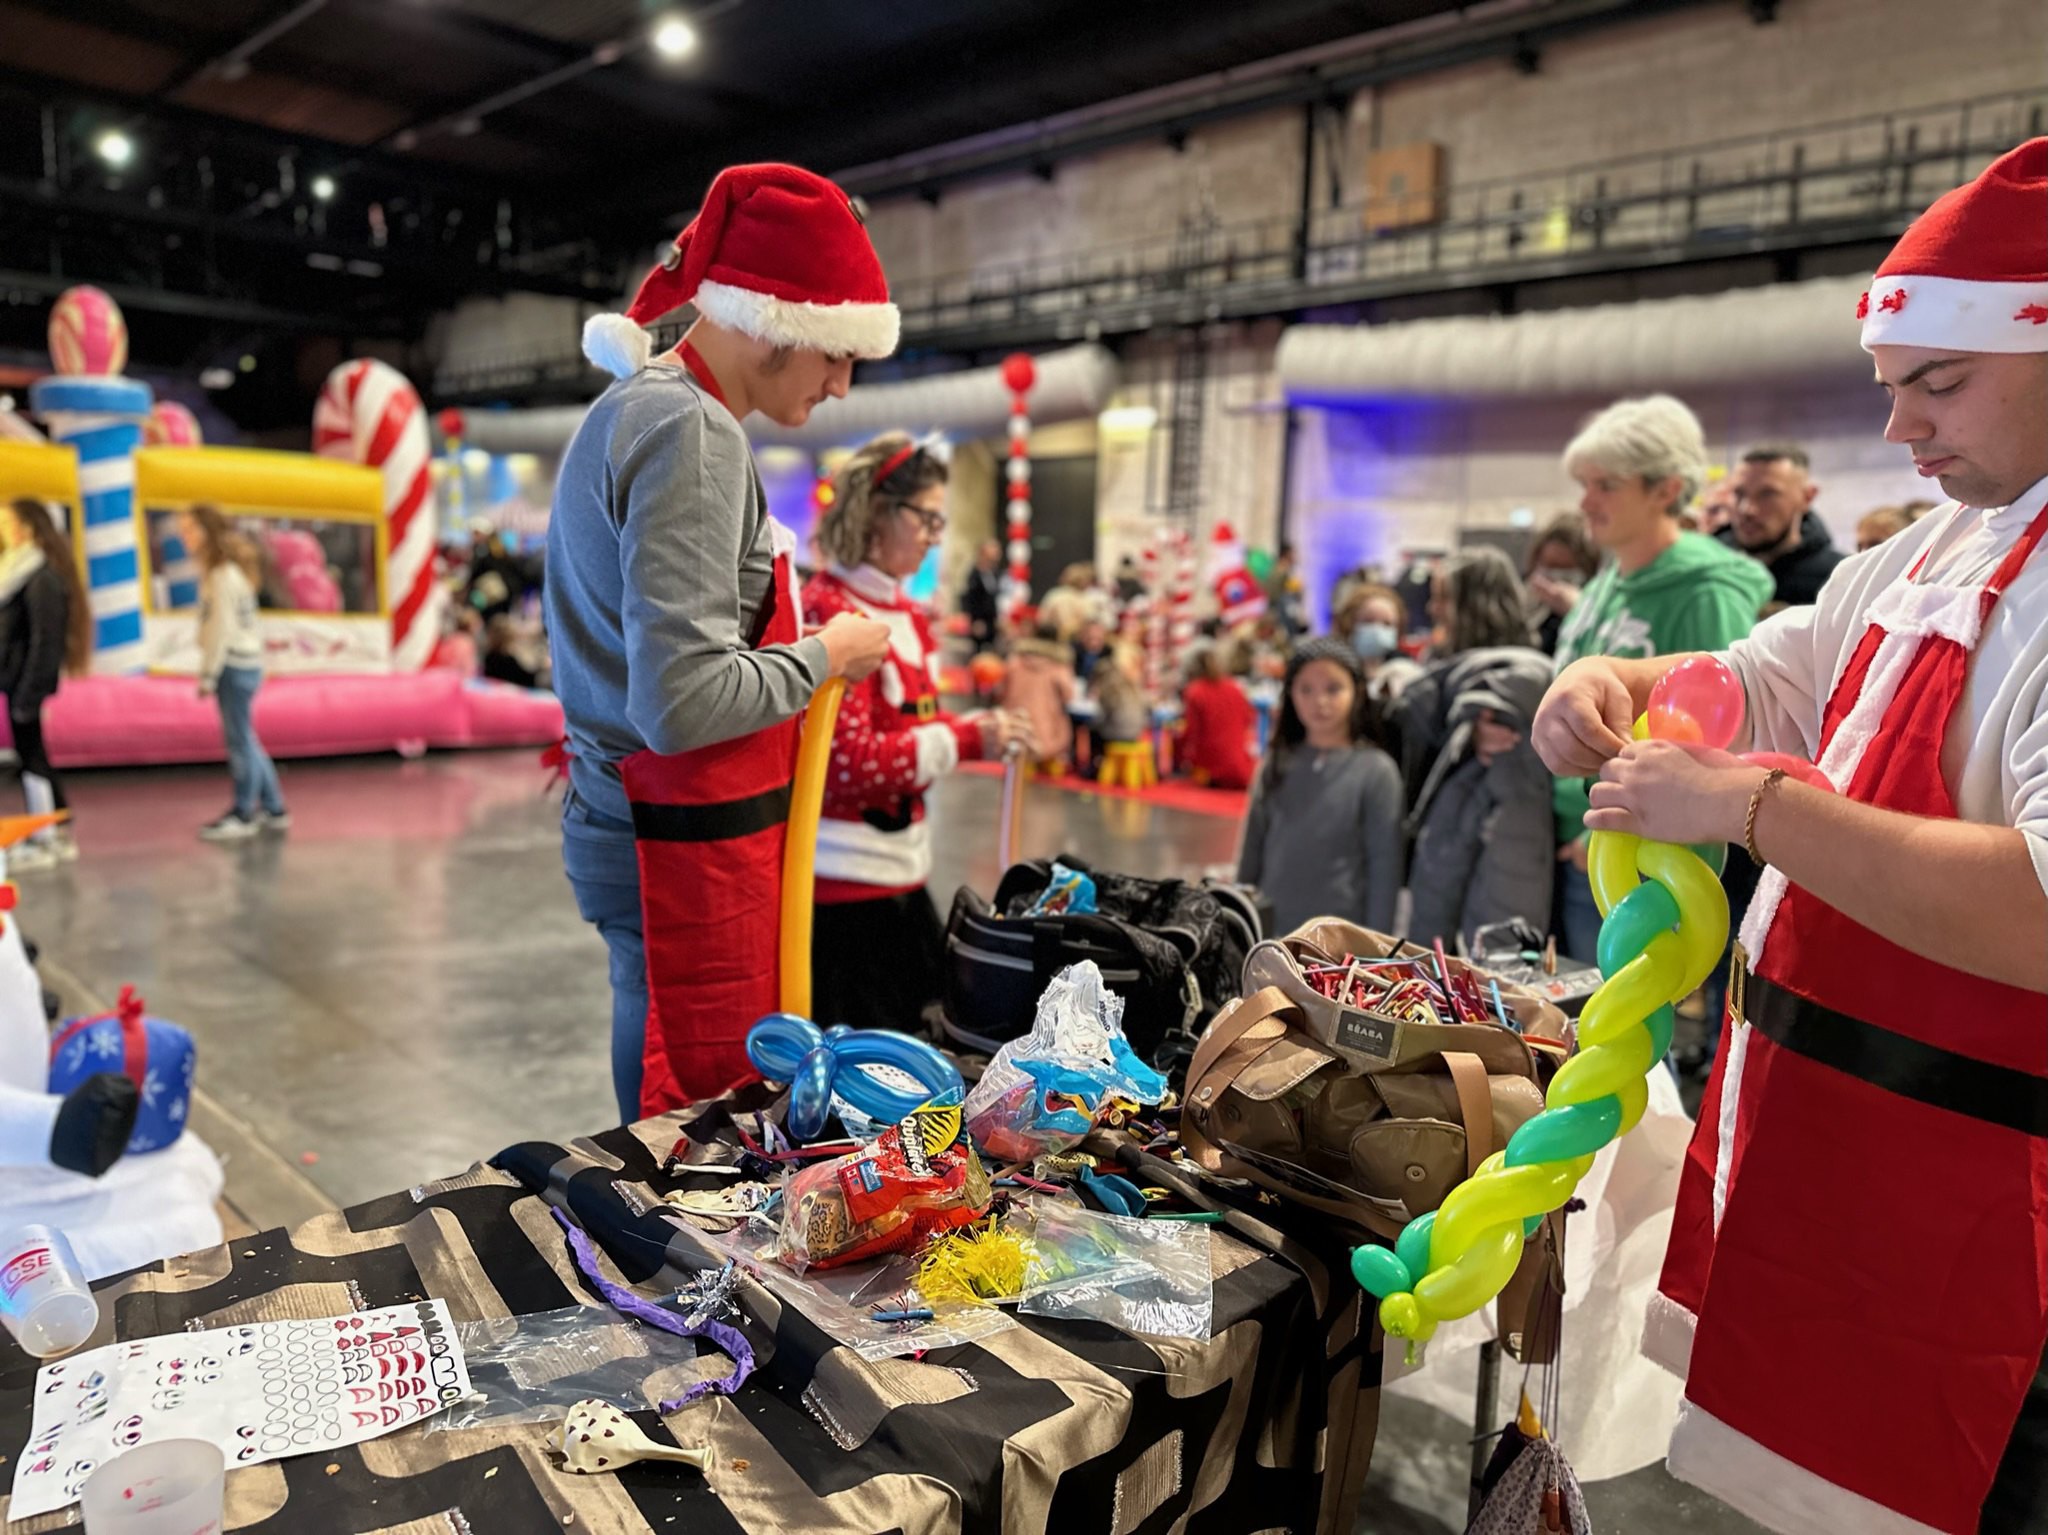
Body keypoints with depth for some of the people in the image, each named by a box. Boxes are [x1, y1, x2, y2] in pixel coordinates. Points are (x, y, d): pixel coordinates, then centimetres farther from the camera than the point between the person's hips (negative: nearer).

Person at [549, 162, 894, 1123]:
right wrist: (824, 657, -10)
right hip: (686, 851, -10)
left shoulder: (635, 408, 16)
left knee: (670, 1140, 19)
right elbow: (682, 703, -25)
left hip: (627, 821, 10)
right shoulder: (693, 434, -16)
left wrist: (798, 641, 14)